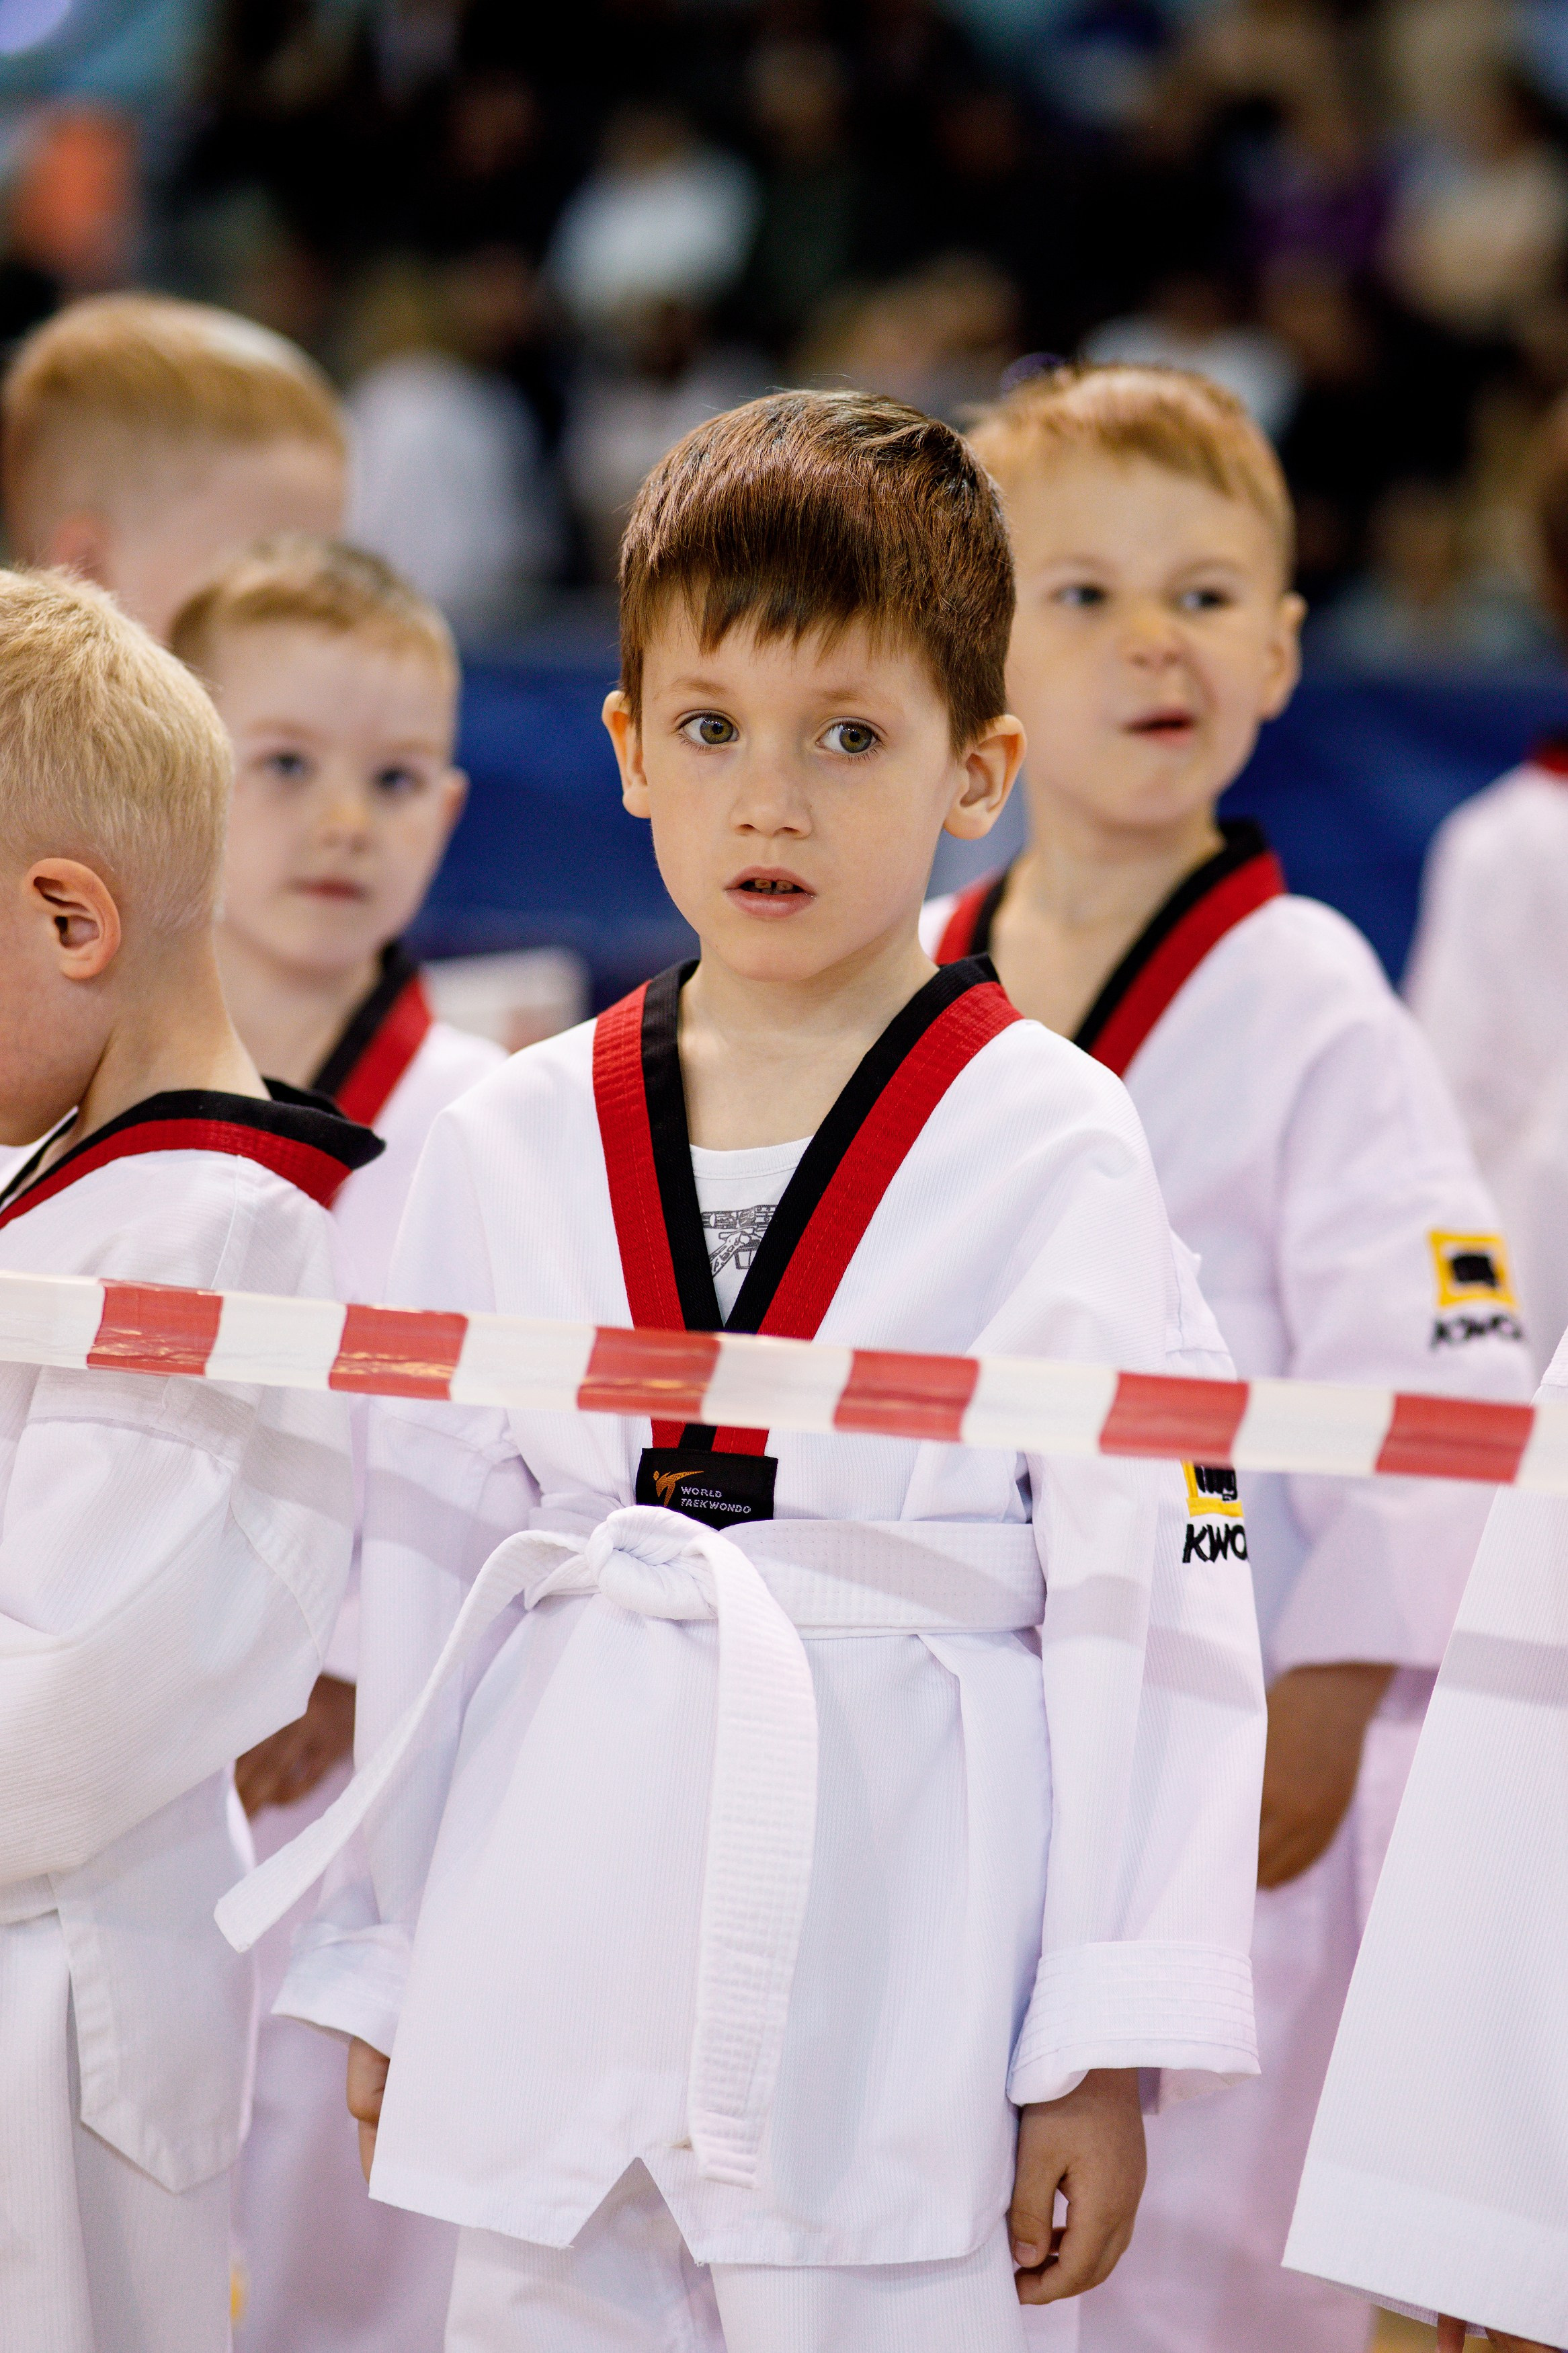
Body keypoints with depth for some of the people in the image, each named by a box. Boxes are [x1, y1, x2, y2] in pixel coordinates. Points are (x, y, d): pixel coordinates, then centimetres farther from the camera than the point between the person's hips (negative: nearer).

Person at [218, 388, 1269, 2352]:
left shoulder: (1047, 1146, -3)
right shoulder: (513, 1144, 7)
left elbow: (1143, 1595, -3)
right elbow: (425, 1564, 13)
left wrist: (1107, 2042, -6)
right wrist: (381, 1970, 14)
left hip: (899, 1968, -3)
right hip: (557, 1957, 3)